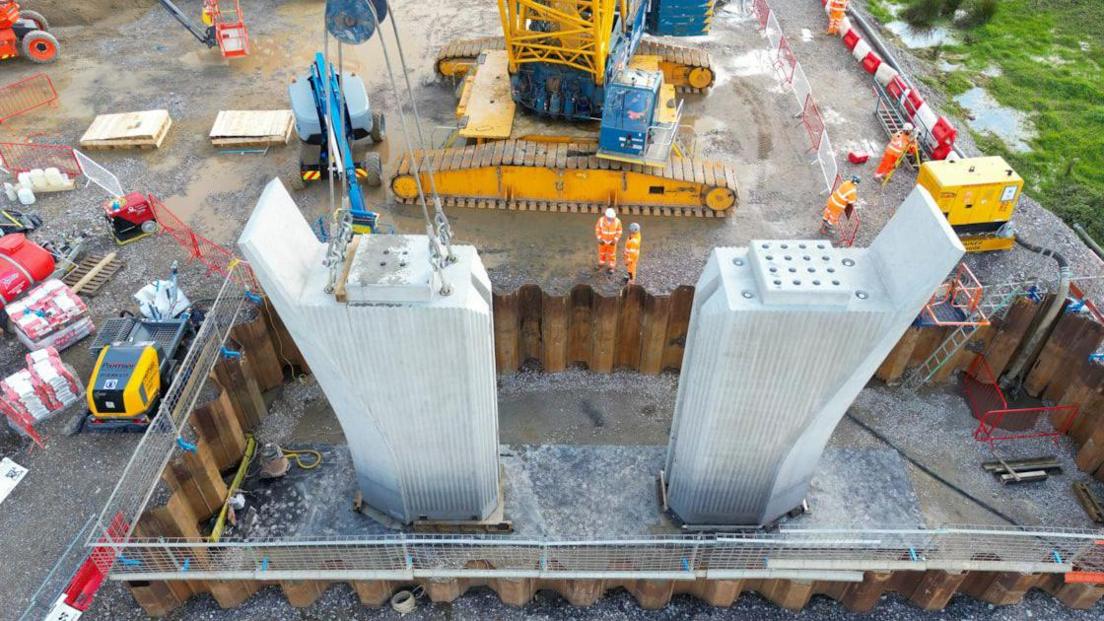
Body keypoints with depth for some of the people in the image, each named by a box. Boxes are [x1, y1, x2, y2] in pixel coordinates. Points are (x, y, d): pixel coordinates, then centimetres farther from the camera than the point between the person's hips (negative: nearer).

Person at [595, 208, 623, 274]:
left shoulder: (617, 221, -24)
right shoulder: (601, 220, -24)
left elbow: (619, 231, -11)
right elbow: (597, 229, -10)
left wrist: (615, 240, -19)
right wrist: (599, 239, -16)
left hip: (612, 241, -1)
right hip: (603, 240, 1)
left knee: (612, 254, 14)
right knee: (602, 252, 20)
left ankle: (611, 267, 33)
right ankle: (601, 264, 44)